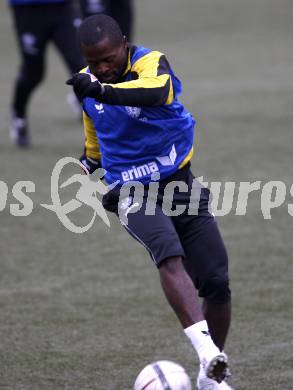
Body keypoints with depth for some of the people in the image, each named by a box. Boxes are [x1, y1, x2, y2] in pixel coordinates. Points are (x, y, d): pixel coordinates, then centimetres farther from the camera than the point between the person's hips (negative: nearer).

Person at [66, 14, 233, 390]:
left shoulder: (151, 62, -16)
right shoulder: (86, 81, 0)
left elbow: (155, 91, -43)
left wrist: (103, 91, -56)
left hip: (180, 184, -1)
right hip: (133, 193, 1)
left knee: (217, 284, -1)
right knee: (170, 255, -30)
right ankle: (207, 351, -48)